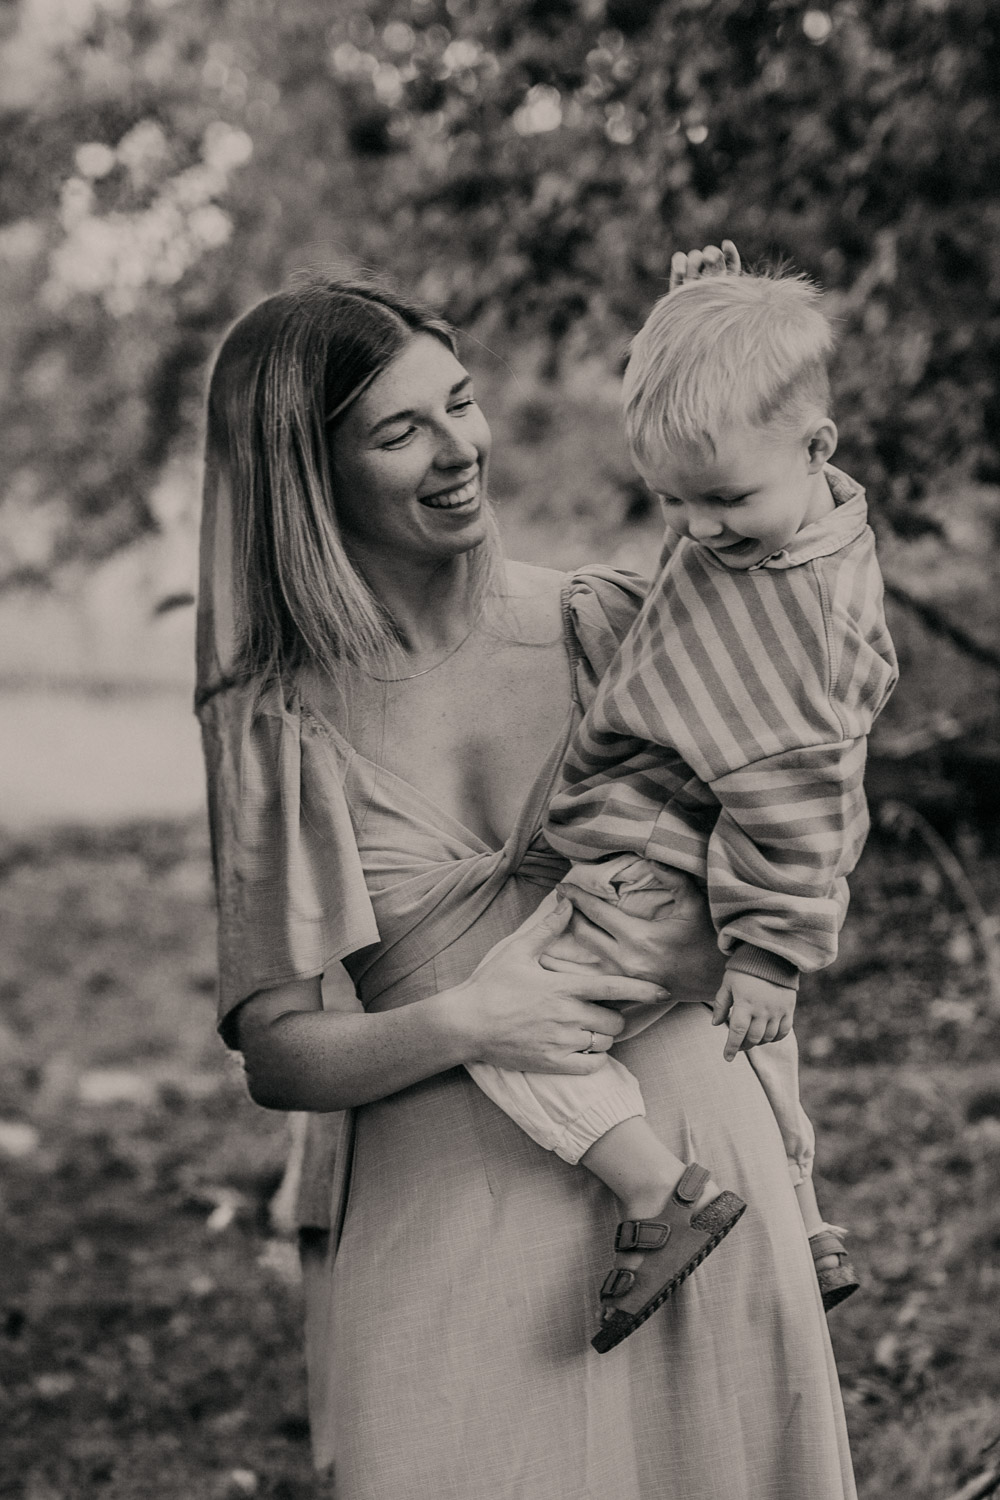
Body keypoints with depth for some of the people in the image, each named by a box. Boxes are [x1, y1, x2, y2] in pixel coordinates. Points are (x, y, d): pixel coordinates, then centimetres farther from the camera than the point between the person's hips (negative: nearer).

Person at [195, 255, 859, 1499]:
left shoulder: (609, 626, 2)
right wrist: (459, 1025, -19)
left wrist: (723, 953, -11)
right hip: (440, 1208, -1)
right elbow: (274, 1054, -2)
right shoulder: (277, 722, -1)